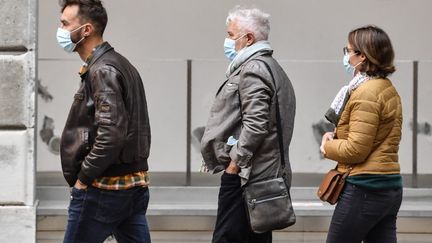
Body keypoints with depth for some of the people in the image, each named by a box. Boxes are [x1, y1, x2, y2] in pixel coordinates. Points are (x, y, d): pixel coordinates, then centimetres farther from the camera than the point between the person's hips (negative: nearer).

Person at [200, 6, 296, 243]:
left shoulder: (253, 69, -12)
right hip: (266, 175, 11)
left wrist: (235, 163, -16)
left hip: (244, 175, -11)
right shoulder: (271, 67, 20)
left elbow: (255, 124, -22)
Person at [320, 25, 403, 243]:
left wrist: (328, 147, -1)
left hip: (364, 189, -9)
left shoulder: (366, 94, -16)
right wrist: (335, 137, 6)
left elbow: (355, 150, -19)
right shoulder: (387, 88, 15)